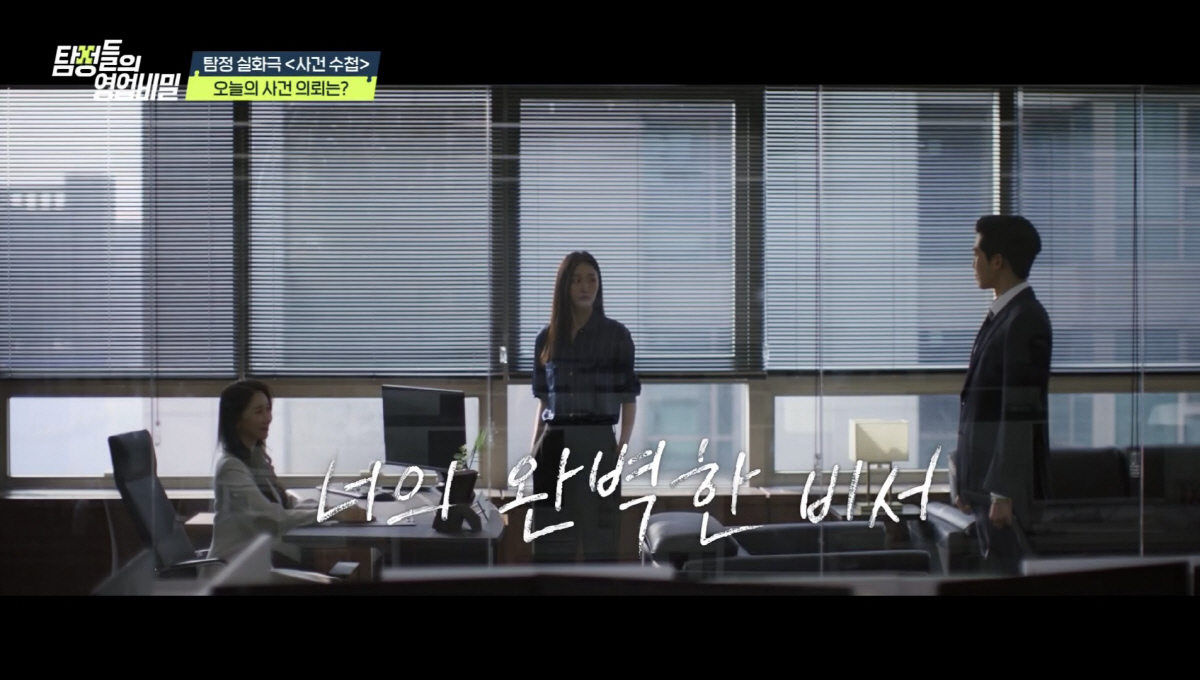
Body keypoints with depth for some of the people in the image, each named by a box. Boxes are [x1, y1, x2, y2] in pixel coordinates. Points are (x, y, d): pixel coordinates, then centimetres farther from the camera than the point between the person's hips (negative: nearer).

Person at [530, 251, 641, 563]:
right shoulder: (547, 338, 10)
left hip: (597, 441, -3)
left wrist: (622, 448, -9)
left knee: (600, 534, -1)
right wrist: (533, 450, 10)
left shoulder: (616, 334, 0)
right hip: (556, 443, 3)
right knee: (553, 536, 4)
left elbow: (628, 397, 0)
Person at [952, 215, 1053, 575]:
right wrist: (966, 482, 16)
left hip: (1005, 479, -9)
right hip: (985, 477, 9)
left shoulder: (1025, 320, -14)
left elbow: (1020, 413, -19)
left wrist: (1003, 492, -21)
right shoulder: (1000, 315, 13)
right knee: (996, 573, 12)